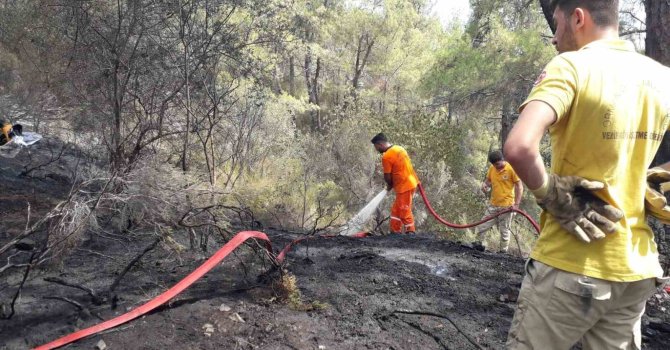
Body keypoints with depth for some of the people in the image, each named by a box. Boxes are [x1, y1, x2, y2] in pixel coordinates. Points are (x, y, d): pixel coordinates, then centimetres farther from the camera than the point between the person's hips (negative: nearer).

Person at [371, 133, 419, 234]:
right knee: (396, 210, 17)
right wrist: (392, 184, 16)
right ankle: (395, 232, 23)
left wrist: (389, 185, 9)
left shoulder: (386, 156, -17)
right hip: (410, 183, 9)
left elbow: (387, 177, -12)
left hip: (404, 187, -9)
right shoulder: (399, 148, 9)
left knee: (405, 212, 2)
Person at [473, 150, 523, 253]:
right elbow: (488, 180, 18)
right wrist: (485, 184, -7)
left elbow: (519, 186, -10)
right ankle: (479, 244, 19)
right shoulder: (492, 168, 3)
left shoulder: (512, 169, -12)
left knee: (504, 230, 4)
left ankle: (503, 251, 14)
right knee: (482, 226, 5)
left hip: (506, 206, -5)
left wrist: (516, 204, -16)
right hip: (493, 205, 5)